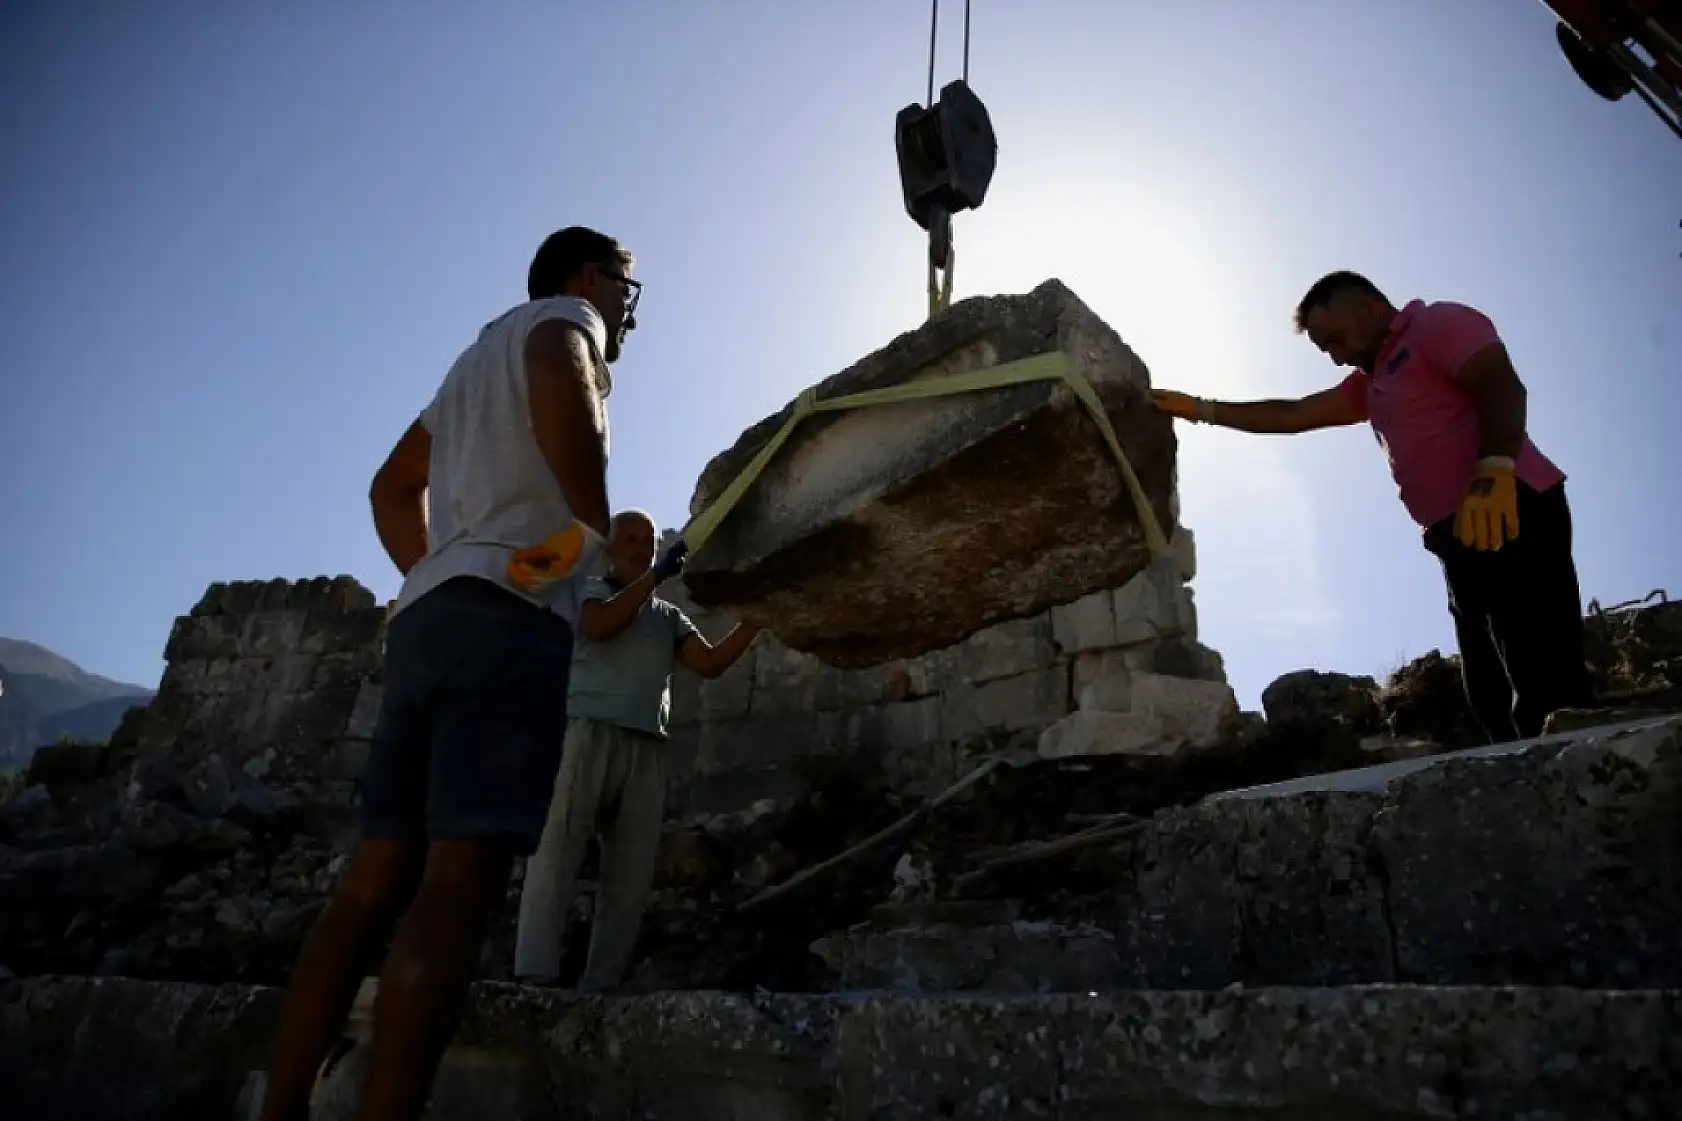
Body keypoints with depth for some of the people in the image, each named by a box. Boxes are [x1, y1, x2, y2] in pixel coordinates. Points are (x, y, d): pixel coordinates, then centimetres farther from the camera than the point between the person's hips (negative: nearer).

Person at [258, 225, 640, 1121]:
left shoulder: (477, 356, 32)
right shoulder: (563, 316, 7)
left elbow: (392, 488, 33)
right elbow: (559, 377, -20)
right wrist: (595, 520, -11)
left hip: (426, 620, 9)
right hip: (507, 616, -9)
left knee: (374, 884, 5)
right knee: (459, 890, -15)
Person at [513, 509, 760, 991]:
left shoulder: (669, 615, 24)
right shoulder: (589, 589, 13)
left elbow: (710, 663, 11)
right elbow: (598, 626, -10)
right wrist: (658, 574, -12)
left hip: (647, 747, 5)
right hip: (588, 730, -4)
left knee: (630, 876, -1)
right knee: (555, 853, -11)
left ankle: (599, 988, 2)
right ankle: (533, 978, -12)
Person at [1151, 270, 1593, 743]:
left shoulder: (1439, 321, 4)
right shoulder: (1371, 383, 29)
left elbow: (1503, 386, -12)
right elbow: (1291, 415, 28)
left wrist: (1493, 472, -28)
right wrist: (1200, 409, 23)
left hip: (1510, 512, -9)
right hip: (1462, 534, 9)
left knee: (1548, 680, -15)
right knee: (1494, 695, 3)